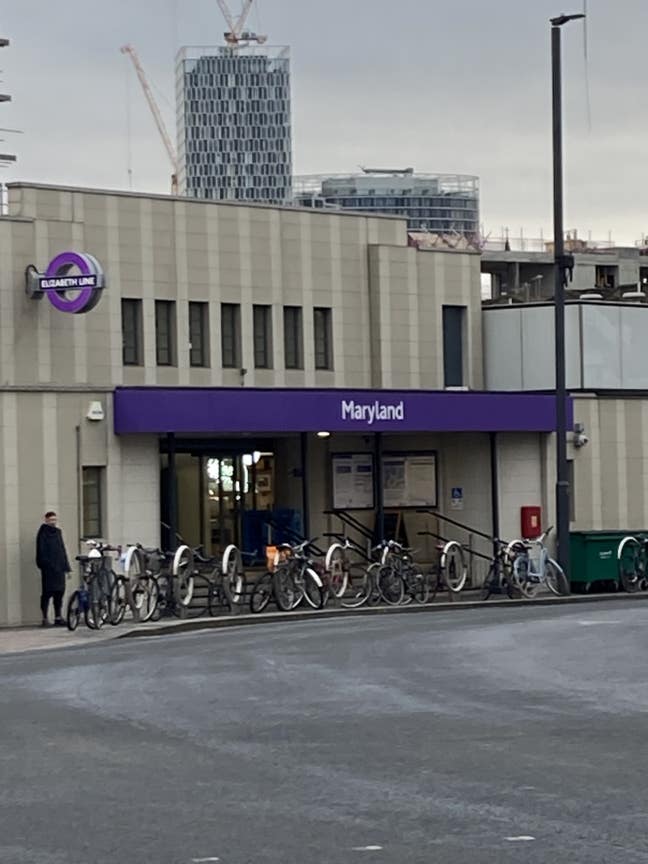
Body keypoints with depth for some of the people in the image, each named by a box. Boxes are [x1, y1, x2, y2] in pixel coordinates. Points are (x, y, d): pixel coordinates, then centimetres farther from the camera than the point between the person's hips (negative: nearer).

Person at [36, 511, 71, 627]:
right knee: (47, 593, -5)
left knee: (59, 593, 7)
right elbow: (41, 552, -11)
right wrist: (44, 564, -21)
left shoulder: (57, 532, 17)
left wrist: (66, 567, 16)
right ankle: (45, 619, -1)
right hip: (48, 569, -7)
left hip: (59, 568, 7)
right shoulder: (43, 533, -5)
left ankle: (58, 618, 12)